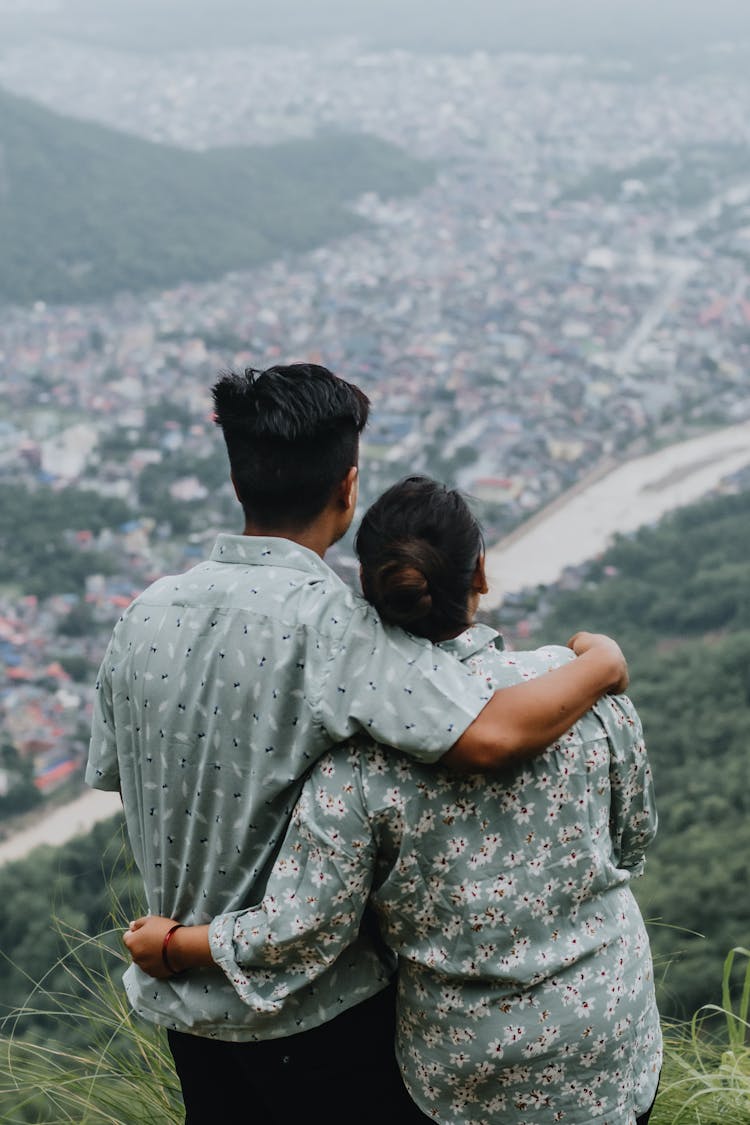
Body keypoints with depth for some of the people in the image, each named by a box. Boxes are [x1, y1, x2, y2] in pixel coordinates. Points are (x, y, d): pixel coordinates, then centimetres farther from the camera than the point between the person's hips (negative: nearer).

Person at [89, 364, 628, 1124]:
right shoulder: (329, 621, -26)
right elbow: (490, 736, -36)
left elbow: (115, 779, 5)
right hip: (317, 1008, -5)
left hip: (182, 997, 6)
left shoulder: (145, 617, -6)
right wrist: (599, 665, -17)